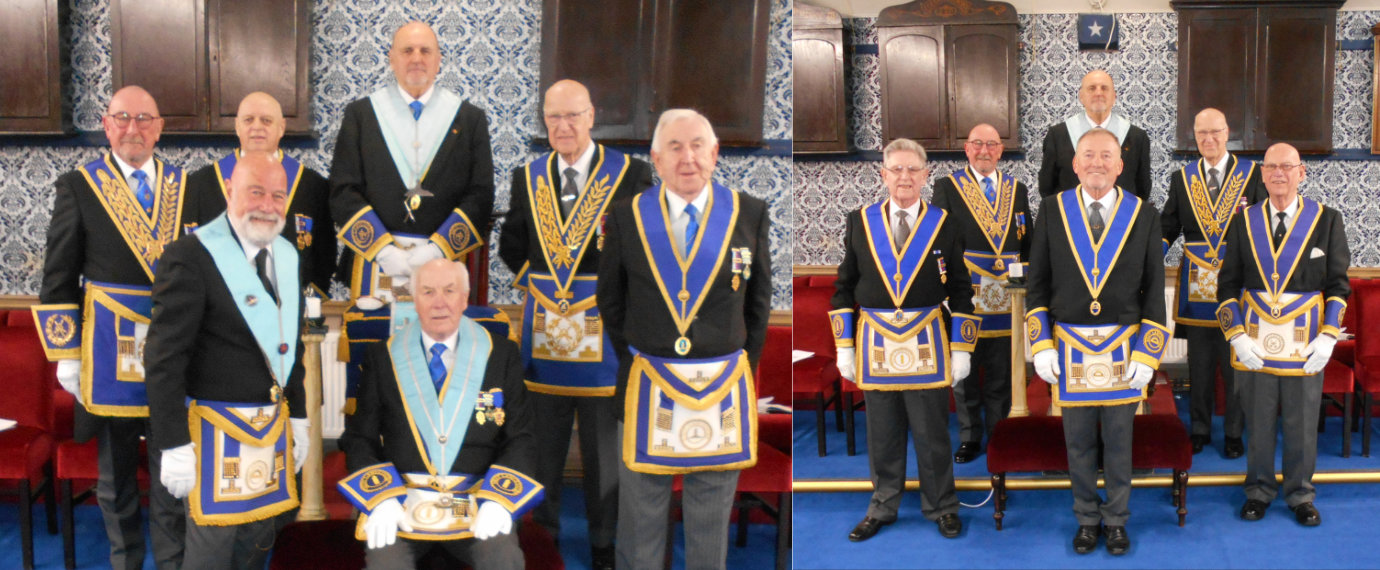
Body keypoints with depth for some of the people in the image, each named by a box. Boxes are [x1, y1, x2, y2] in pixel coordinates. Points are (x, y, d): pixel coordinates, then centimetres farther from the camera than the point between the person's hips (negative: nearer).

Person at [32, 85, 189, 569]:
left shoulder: (184, 187, 6)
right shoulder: (78, 187, 0)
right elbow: (58, 279, 1)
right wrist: (66, 354, -4)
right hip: (108, 353, -1)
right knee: (115, 472, 12)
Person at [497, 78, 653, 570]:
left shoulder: (631, 174, -2)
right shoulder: (527, 177, 9)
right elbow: (511, 246, 17)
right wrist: (536, 285, 6)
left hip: (604, 332, -2)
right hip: (544, 329, 3)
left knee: (605, 451, 7)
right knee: (542, 450, 9)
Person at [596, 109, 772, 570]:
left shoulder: (750, 214, -1)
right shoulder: (626, 217, -2)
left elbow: (758, 303, 7)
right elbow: (610, 301, 8)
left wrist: (740, 370, 6)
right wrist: (635, 365, 6)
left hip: (722, 389, 0)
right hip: (647, 389, 0)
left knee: (711, 527, 13)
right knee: (640, 519, 11)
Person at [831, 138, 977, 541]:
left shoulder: (945, 226, 2)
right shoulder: (860, 222, 5)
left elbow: (960, 292, 5)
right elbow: (844, 287, 8)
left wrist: (962, 351, 0)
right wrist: (844, 348, 4)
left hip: (927, 343, -1)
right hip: (875, 343, 1)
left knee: (932, 434, 5)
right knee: (882, 436, 9)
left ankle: (941, 508, 22)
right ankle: (882, 508, 24)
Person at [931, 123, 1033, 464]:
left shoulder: (1017, 190, 14)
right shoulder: (947, 187, 5)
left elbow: (1028, 242, 17)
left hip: (1004, 295, 2)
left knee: (1001, 375, 7)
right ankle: (970, 438, 13)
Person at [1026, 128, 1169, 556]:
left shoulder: (1144, 215, 0)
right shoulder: (1052, 211, 1)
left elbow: (1154, 289, 1)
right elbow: (1036, 283, 3)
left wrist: (1147, 355, -5)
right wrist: (1041, 345, -4)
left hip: (1124, 347, 0)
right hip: (1070, 347, 0)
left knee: (1119, 441, 9)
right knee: (1079, 442, 9)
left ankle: (1116, 519, 24)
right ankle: (1087, 518, 24)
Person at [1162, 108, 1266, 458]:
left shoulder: (1252, 174, 3)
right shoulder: (1182, 179, 9)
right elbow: (1168, 226, 10)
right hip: (1196, 285, 2)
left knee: (1235, 362, 3)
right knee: (1199, 363, 10)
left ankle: (1234, 432, 15)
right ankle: (1199, 428, 22)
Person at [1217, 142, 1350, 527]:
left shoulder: (1326, 221, 1)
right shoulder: (1244, 222, 3)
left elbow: (1338, 285, 2)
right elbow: (1228, 285, 4)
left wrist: (1328, 338, -8)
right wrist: (1237, 336, -6)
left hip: (1305, 346, 0)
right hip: (1255, 344, 1)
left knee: (1303, 425, 8)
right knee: (1258, 423, 8)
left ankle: (1300, 494, 25)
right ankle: (1259, 490, 25)